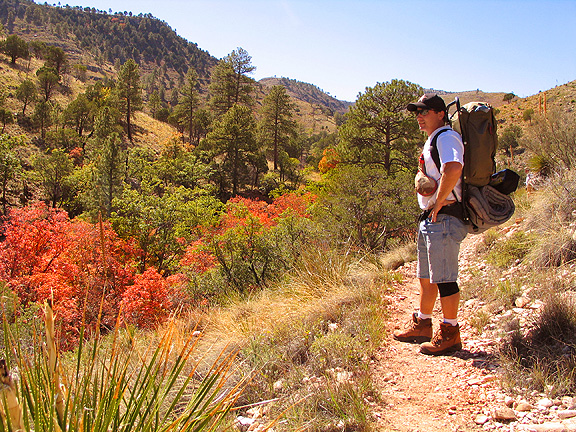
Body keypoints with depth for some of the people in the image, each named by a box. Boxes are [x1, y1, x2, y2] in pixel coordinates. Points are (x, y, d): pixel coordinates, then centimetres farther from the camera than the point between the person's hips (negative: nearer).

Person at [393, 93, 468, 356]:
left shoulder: (446, 137, -12)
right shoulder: (432, 141, 21)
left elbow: (453, 170, -31)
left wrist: (438, 203, -22)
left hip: (444, 217, -11)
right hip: (430, 217, 11)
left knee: (444, 278, -5)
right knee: (426, 276, 18)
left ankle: (450, 334, 5)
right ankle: (422, 325, 30)